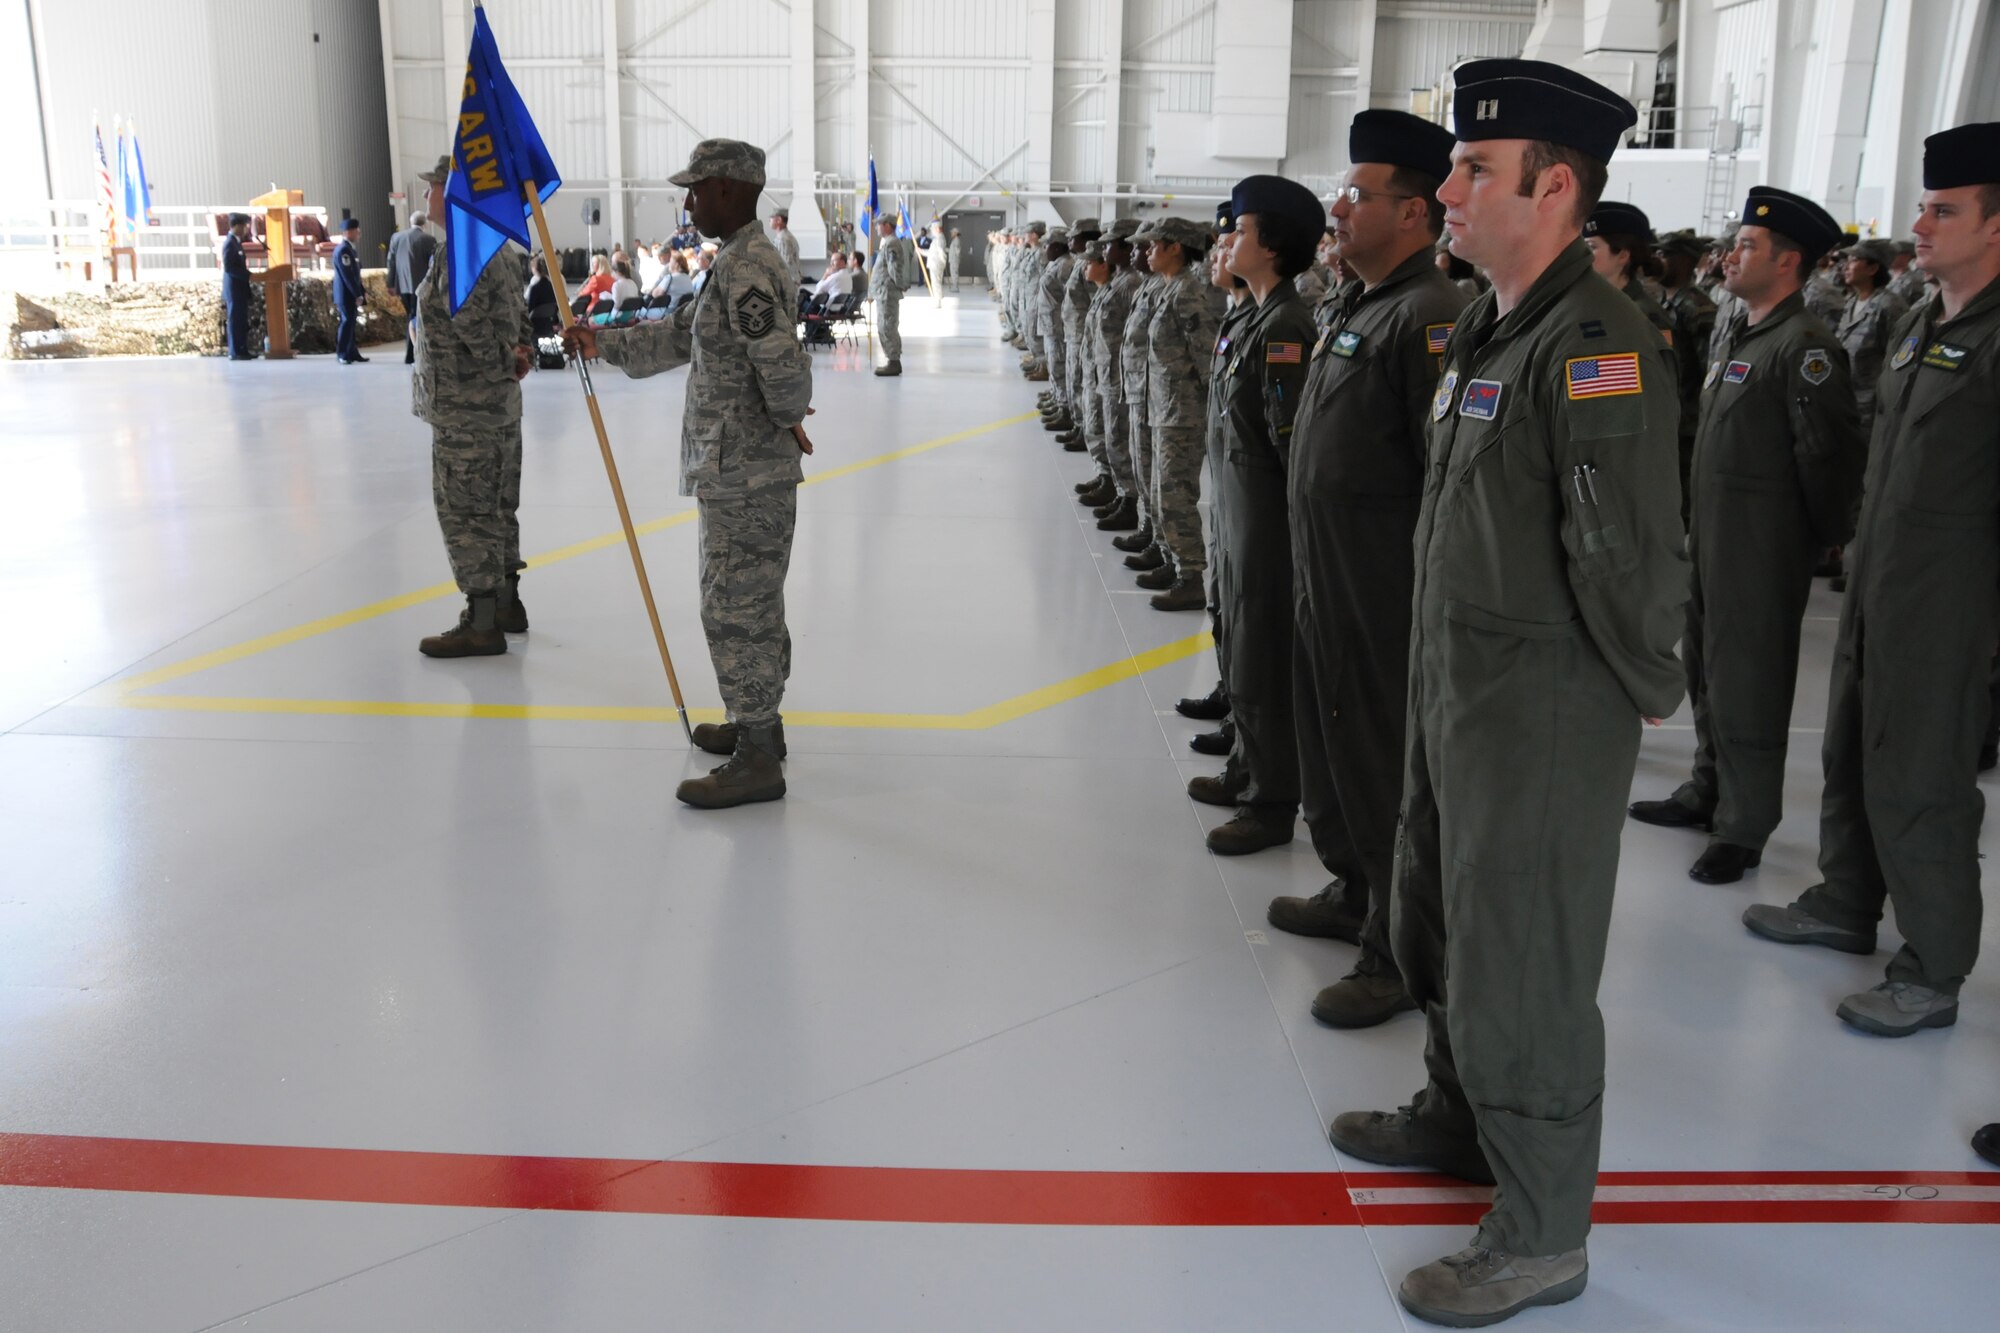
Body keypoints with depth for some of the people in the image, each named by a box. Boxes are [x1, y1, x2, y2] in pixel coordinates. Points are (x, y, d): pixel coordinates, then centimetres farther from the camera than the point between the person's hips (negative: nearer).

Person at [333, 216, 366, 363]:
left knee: (351, 322, 12)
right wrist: (357, 294, -21)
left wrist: (358, 293, 15)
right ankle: (343, 355, -2)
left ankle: (352, 353, 17)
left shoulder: (350, 248, 13)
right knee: (347, 322, -6)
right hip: (346, 294, -9)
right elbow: (347, 275, -22)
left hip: (350, 294, 9)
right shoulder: (343, 250, -17)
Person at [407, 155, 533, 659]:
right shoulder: (499, 246, 12)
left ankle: (481, 625, 1)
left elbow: (469, 321, -24)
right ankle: (506, 602, 28)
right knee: (496, 504, 17)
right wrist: (520, 351, 3)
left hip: (464, 405, -10)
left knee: (464, 508, -3)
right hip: (500, 401, 10)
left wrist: (499, 362, -9)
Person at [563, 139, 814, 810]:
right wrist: (604, 342, 17)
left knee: (735, 609, -5)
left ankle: (757, 761, 3)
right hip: (744, 470, 11)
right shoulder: (738, 261, 14)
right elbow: (679, 334, 23)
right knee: (752, 603, 19)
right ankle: (759, 723, 33)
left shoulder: (745, 268, -21)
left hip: (743, 475, -11)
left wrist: (788, 419, -9)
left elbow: (784, 365, -28)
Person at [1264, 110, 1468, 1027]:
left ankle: (1401, 956, 16)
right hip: (1324, 574, 10)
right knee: (1329, 739, 21)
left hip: (1383, 595, -10)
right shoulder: (1353, 304, 13)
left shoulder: (1430, 315, -19)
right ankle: (1355, 894, 41)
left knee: (1384, 763, 1)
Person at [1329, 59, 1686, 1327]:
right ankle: (1459, 1115, 46)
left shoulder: (1596, 344, -22)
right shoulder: (1485, 331, 10)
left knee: (1521, 970, 2)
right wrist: (1438, 676, 15)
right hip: (1454, 691, 10)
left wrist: (1647, 693, -11)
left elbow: (1630, 558, -25)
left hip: (1545, 716, -10)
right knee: (1439, 929, 24)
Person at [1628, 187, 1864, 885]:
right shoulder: (1739, 336, 14)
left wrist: (1825, 541, -12)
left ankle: (1743, 827, 11)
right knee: (1705, 669, 19)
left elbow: (1829, 454, -20)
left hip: (1762, 551, -9)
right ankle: (1708, 791, 35)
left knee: (1746, 684, -1)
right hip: (1710, 539, 9)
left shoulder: (1804, 344, -16)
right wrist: (1695, 522, 16)